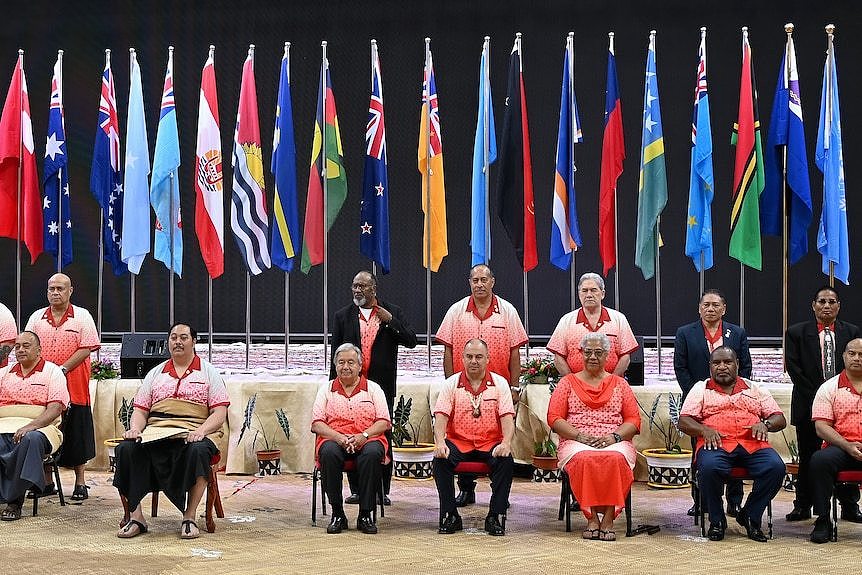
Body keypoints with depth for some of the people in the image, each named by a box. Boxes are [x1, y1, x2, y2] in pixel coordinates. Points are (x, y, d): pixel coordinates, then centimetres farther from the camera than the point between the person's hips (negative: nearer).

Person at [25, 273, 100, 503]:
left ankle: (80, 484, 11)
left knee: (76, 437, 2)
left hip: (73, 387, -3)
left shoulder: (82, 317, 0)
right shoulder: (37, 317, 11)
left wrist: (63, 369, -17)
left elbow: (87, 348, -8)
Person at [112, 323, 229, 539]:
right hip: (155, 432, 3)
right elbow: (140, 410, 17)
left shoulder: (208, 373, 13)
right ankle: (135, 516, -25)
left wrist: (200, 431, -17)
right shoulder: (155, 373, 23)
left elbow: (219, 414, 3)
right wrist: (135, 429, -6)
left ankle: (189, 518, -31)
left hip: (194, 433, -3)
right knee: (127, 448, -27)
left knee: (198, 451, -38)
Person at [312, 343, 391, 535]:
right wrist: (339, 437, -13)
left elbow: (384, 422, 5)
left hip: (367, 439, 0)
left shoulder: (373, 388, 15)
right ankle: (337, 514, -23)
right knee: (328, 452, -35)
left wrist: (363, 436, -14)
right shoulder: (326, 390, 16)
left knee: (372, 453, -36)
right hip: (334, 439, 1)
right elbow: (317, 424, 5)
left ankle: (365, 515, -25)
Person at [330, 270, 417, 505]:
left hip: (382, 386, -1)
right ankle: (356, 490, 10)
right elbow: (336, 353, 9)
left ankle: (382, 490, 8)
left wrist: (390, 321, -11)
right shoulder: (343, 315, 9)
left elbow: (411, 341, -1)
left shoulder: (392, 313, 6)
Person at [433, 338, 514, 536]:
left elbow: (507, 417, -2)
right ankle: (450, 516, -15)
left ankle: (494, 517, -18)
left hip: (490, 443, 0)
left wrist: (506, 443, -21)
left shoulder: (500, 383, 6)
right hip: (458, 443, 0)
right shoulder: (451, 383, 6)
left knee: (506, 460, -30)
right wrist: (440, 443, -21)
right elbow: (441, 416, -3)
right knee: (441, 459, -29)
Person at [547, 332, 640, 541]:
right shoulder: (568, 383, 17)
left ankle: (608, 518, -30)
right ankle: (591, 517, -29)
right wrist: (580, 436, -10)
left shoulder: (619, 384, 20)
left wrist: (614, 437, -9)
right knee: (584, 459, -37)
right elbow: (554, 418, 6)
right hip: (576, 442, -1)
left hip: (615, 443, 1)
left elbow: (634, 420, 11)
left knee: (615, 458, -36)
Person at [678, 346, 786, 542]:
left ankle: (750, 516, -7)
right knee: (709, 467, -36)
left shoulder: (755, 389, 24)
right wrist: (704, 430, -12)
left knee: (776, 467, -28)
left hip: (753, 444, 2)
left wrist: (765, 424, -5)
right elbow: (684, 422, 8)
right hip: (717, 444, -2)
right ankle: (716, 520, -12)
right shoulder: (701, 389, 19)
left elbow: (780, 419, 18)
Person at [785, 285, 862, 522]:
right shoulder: (797, 332, 4)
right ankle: (803, 507, 10)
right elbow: (793, 368, -2)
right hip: (809, 405, -1)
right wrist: (816, 397, -9)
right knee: (807, 458, 3)